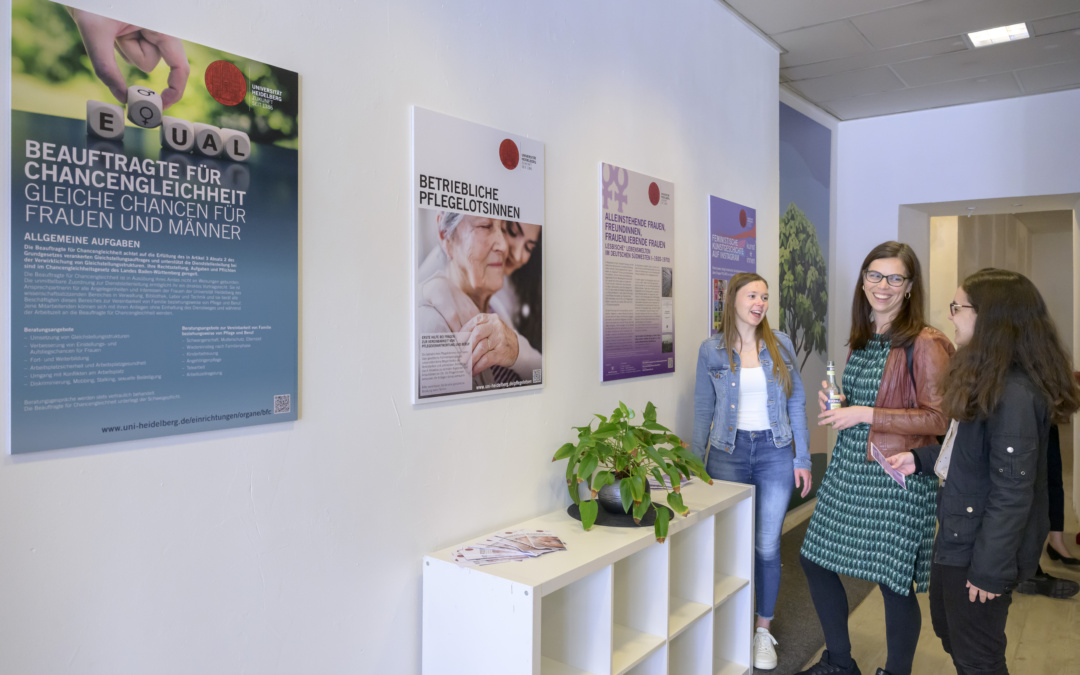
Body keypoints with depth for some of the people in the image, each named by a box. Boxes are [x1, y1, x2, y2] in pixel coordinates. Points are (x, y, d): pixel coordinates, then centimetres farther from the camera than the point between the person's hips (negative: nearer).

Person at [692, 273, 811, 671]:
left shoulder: (780, 345, 2)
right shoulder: (711, 350, -1)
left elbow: (796, 403, 5)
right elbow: (703, 410, 3)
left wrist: (802, 458, 2)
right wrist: (695, 465, 2)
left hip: (774, 452, 1)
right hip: (728, 452, -1)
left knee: (767, 546, 6)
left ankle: (764, 631, 24)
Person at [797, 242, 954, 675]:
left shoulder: (925, 344, -13)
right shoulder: (860, 339, 10)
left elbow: (939, 418, -18)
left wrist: (865, 414, -20)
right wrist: (836, 403, 0)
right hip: (848, 469, 8)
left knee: (894, 581, 4)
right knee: (814, 559, 13)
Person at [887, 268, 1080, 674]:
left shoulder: (1014, 394, -27)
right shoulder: (987, 380, 6)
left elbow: (1012, 493, -26)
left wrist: (990, 571, -21)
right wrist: (920, 460, 4)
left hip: (982, 548, -10)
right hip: (959, 535, 10)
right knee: (948, 630, 27)